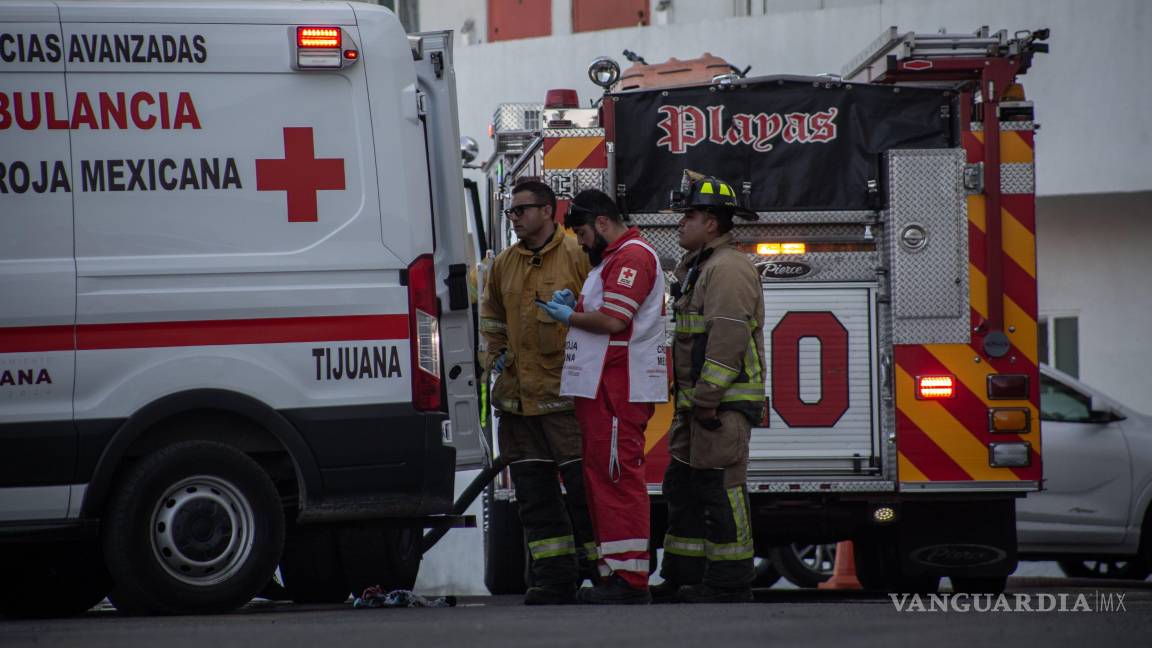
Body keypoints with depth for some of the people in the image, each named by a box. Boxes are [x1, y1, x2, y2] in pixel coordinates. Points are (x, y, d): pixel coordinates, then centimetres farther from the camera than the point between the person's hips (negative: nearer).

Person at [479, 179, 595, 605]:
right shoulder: (504, 265, 15)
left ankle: (599, 574, -1)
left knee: (584, 486, -6)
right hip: (518, 395, 7)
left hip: (568, 394, -6)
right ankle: (554, 579, 11)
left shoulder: (578, 257, -4)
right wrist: (496, 357, 16)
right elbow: (491, 318, 30)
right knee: (534, 493, 6)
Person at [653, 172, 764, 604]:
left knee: (720, 488, -10)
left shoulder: (728, 268, -14)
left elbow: (728, 339, -22)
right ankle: (683, 579, 18)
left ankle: (728, 584, -8)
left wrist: (707, 400, -23)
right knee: (683, 488, 13)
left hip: (724, 403, -11)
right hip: (699, 402, 11)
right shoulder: (697, 267, 21)